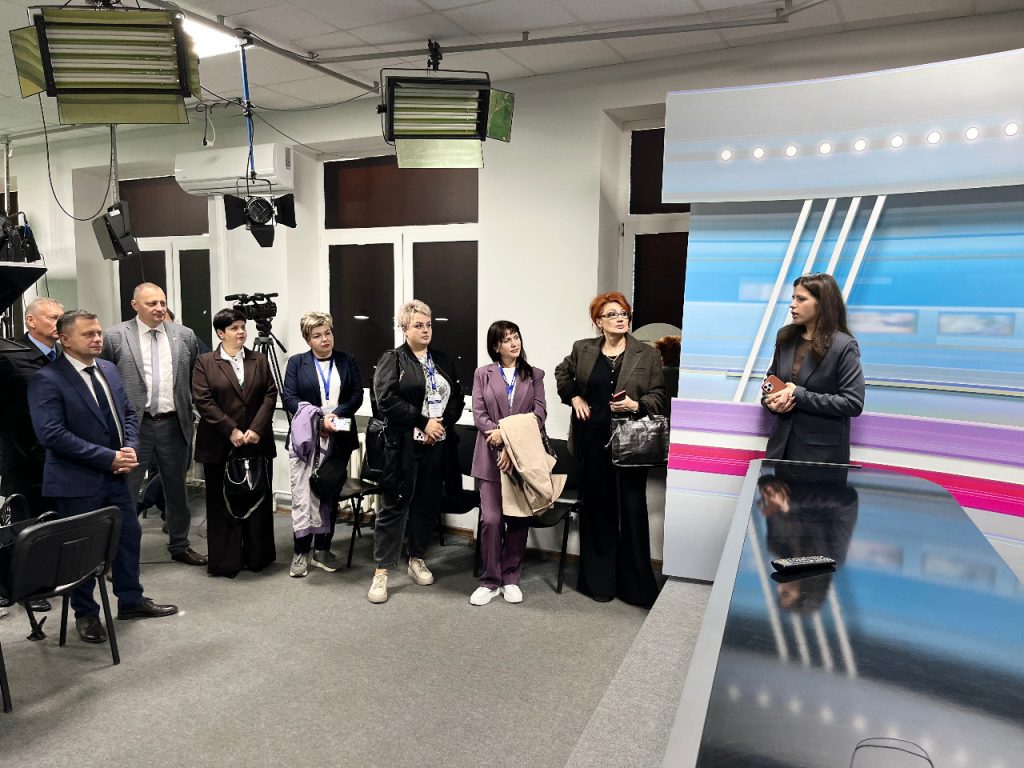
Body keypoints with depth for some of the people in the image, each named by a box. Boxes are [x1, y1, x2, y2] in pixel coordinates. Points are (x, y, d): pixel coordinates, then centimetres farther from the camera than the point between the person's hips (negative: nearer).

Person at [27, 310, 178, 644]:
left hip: (116, 475, 7)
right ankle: (86, 613, 27)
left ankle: (131, 600, 33)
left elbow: (128, 413, 13)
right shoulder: (47, 379, -15)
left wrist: (130, 449, -6)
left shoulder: (108, 369, 7)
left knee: (129, 536, 15)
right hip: (78, 480, -6)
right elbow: (51, 434, -21)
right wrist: (108, 457, -21)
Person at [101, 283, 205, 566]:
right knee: (125, 491, 4)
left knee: (177, 488, 15)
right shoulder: (115, 337, -4)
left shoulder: (184, 335, 4)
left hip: (174, 424, 3)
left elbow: (196, 379, 11)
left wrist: (193, 415, 10)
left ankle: (179, 545, 30)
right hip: (133, 425, -3)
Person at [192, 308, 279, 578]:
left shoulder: (259, 360, 10)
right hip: (220, 445, -3)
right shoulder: (205, 362, 1)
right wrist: (231, 431, -14)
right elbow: (203, 401, -7)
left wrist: (256, 429, -10)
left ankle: (257, 556, 20)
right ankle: (225, 562, 13)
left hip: (257, 442, 3)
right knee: (223, 503, 4)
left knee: (258, 501, 8)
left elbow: (270, 395, 3)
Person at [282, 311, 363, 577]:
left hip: (339, 439, 2)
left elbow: (357, 394, 1)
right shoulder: (296, 362, 5)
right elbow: (289, 398, -4)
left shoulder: (347, 361, 9)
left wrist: (334, 415, -15)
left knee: (330, 494, 8)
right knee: (303, 494, -5)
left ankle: (322, 549, 19)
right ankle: (301, 552, 4)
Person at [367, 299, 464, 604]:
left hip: (437, 444, 5)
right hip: (404, 445, -5)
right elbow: (386, 400, -14)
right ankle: (381, 571, 7)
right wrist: (423, 422, -16)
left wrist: (442, 423, -8)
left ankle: (417, 560, 28)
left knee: (427, 504, 12)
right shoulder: (392, 359, -2)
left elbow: (457, 398, 10)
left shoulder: (444, 361, 13)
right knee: (395, 505, -1)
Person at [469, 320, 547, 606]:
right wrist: (501, 440, -15)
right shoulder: (483, 374, 8)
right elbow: (479, 415, -1)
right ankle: (490, 581, 9)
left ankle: (511, 579, 20)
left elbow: (539, 413, -2)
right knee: (491, 519, -6)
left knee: (519, 519, 5)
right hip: (491, 457, -1)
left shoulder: (534, 375, 10)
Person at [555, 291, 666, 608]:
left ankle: (637, 585, 12)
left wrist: (636, 406, -19)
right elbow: (562, 373, 23)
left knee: (632, 509, 1)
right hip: (593, 440, 2)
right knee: (597, 507, 9)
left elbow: (659, 397, -1)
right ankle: (598, 580, 22)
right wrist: (574, 397, 7)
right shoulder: (583, 349, 5)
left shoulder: (648, 354, 0)